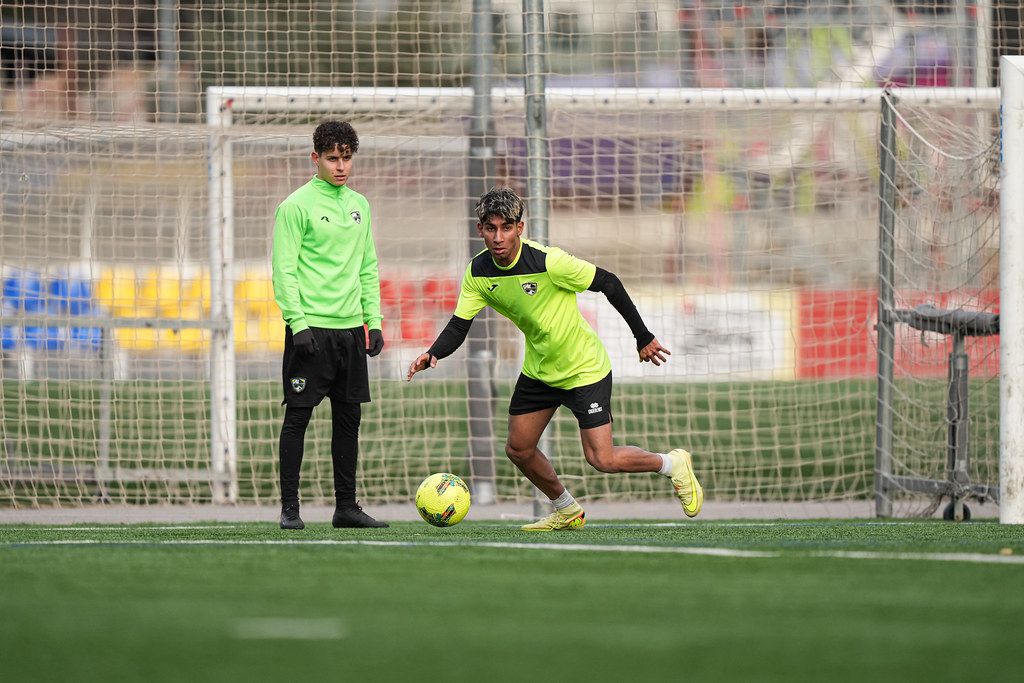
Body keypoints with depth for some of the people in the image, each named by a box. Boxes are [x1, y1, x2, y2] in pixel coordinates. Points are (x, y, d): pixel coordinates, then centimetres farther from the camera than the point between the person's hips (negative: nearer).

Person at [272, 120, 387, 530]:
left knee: (349, 417, 7)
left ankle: (346, 506, 13)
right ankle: (289, 507, -2)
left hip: (350, 327, 6)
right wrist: (298, 322, -17)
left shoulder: (359, 205, 14)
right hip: (311, 327, -6)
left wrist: (374, 320, 12)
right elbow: (284, 270, -10)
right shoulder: (297, 206, -6)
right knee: (298, 415, -5)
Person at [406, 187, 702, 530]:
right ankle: (567, 511, 32)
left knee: (601, 460, -9)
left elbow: (608, 284, -18)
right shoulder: (479, 272, -11)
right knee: (518, 450, 8)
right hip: (539, 369, 6)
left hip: (584, 368, -6)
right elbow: (459, 325, -7)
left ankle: (672, 464, 18)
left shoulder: (548, 261, -29)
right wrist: (433, 354, -29)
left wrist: (643, 337, -11)